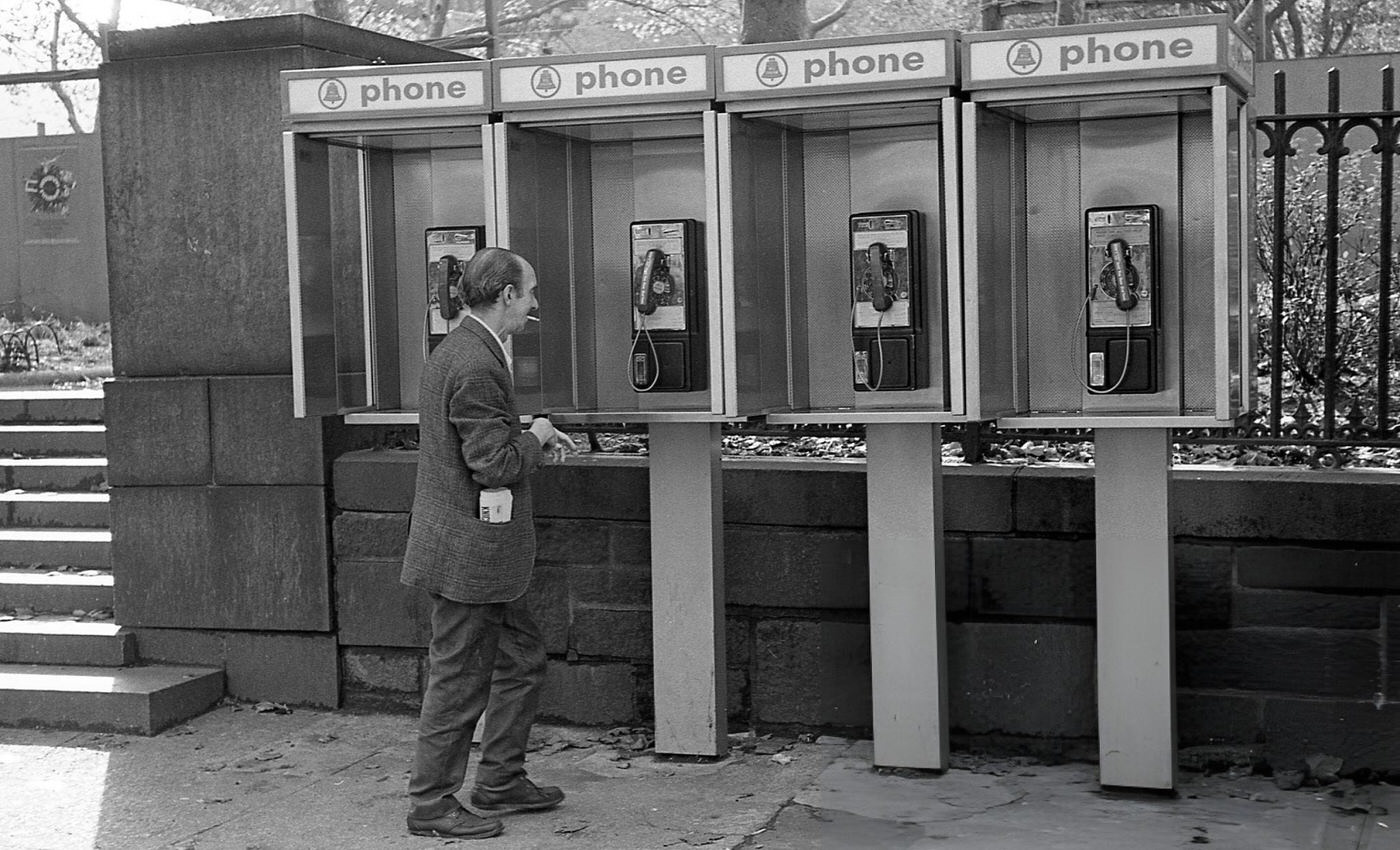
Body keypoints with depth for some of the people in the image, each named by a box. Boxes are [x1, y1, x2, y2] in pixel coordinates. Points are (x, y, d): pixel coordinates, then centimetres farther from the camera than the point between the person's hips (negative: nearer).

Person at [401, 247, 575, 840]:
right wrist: (535, 439, -7)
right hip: (468, 553, -11)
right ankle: (431, 805, 13)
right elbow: (493, 464, -24)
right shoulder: (477, 366, -22)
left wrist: (532, 443, 11)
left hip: (483, 553, 11)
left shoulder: (456, 351, 12)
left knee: (522, 659, 19)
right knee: (460, 680, 0)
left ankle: (500, 781, 29)